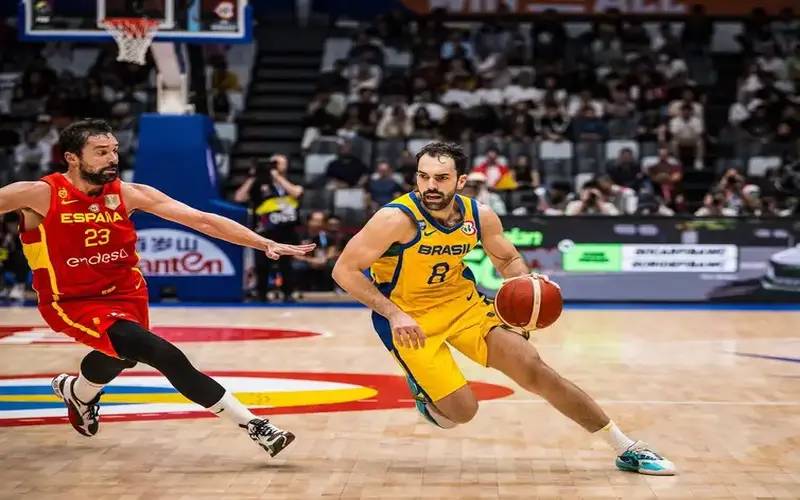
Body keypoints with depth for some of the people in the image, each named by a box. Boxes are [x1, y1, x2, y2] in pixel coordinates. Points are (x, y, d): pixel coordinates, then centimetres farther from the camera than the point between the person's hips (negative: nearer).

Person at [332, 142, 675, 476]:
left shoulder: (480, 216, -9)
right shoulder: (397, 219, -24)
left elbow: (507, 260, 11)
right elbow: (344, 270, -21)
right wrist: (394, 314, -28)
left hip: (463, 304, 4)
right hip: (409, 318, -4)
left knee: (534, 369, -4)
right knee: (461, 411, -13)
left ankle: (627, 449, 5)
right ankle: (422, 386, 23)